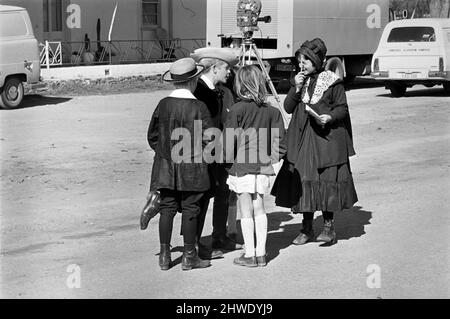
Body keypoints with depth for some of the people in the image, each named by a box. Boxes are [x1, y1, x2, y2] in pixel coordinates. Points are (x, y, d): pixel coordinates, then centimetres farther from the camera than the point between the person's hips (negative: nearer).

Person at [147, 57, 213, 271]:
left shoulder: (163, 105, 0)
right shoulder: (198, 107, -11)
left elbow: (152, 136, 7)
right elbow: (209, 138, -10)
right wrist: (201, 155, 9)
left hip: (166, 167, 4)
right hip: (191, 170, -4)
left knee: (167, 208, 8)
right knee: (190, 210, 3)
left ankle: (164, 255, 11)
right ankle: (189, 256, 9)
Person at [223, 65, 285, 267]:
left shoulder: (238, 109, -12)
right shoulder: (270, 110, 3)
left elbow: (228, 140, -11)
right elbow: (277, 139, 4)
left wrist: (229, 161, 3)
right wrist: (269, 159, 14)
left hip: (242, 167, -4)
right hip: (262, 167, 5)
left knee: (246, 212, 3)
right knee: (259, 210, 13)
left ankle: (249, 255, 8)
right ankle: (261, 253, 16)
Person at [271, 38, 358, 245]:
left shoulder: (332, 82, -3)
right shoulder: (300, 80, 10)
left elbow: (342, 108, -1)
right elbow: (288, 108, 5)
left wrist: (330, 117, -20)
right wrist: (296, 88, -8)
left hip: (327, 138, -4)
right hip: (302, 139, 4)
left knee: (327, 181, -5)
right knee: (303, 180, 4)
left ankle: (329, 226, 7)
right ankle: (307, 228, 14)